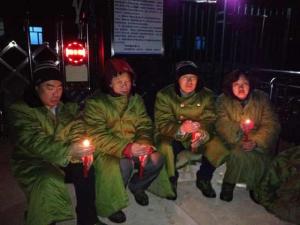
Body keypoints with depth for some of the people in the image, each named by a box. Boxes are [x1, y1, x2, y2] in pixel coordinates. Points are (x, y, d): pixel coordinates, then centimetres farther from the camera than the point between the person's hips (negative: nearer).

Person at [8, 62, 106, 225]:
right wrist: (69, 150, -41)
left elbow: (78, 131, -1)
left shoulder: (69, 108, 7)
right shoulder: (20, 110, -11)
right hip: (34, 163, -4)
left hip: (63, 161, 5)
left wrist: (81, 149, -25)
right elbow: (35, 142, -26)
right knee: (49, 182, -32)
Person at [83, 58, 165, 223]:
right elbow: (98, 137, -18)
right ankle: (111, 205, -3)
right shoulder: (95, 103, -11)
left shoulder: (136, 100, 5)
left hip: (133, 148, 5)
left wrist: (143, 144, -22)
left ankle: (136, 185, 15)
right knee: (124, 165, -33)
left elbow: (145, 126, 1)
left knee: (156, 159, -18)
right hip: (106, 151, -4)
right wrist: (126, 148, -31)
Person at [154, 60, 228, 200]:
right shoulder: (164, 95, -13)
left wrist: (203, 133, -35)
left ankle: (203, 179, 7)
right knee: (165, 147, -34)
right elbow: (162, 124, -18)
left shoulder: (207, 95, -5)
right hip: (172, 136, -2)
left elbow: (209, 121, -10)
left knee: (219, 147, -21)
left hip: (198, 137, 3)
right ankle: (171, 180, -2)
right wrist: (180, 129, -40)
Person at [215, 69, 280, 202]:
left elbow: (271, 125, -8)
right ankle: (228, 184, -5)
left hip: (259, 142, 1)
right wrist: (238, 129, -33)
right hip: (233, 141, -1)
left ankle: (255, 187, 3)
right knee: (239, 153, -30)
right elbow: (222, 125, -12)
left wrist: (256, 142, -23)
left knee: (257, 156, -27)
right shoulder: (223, 100, -4)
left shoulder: (261, 98, -3)